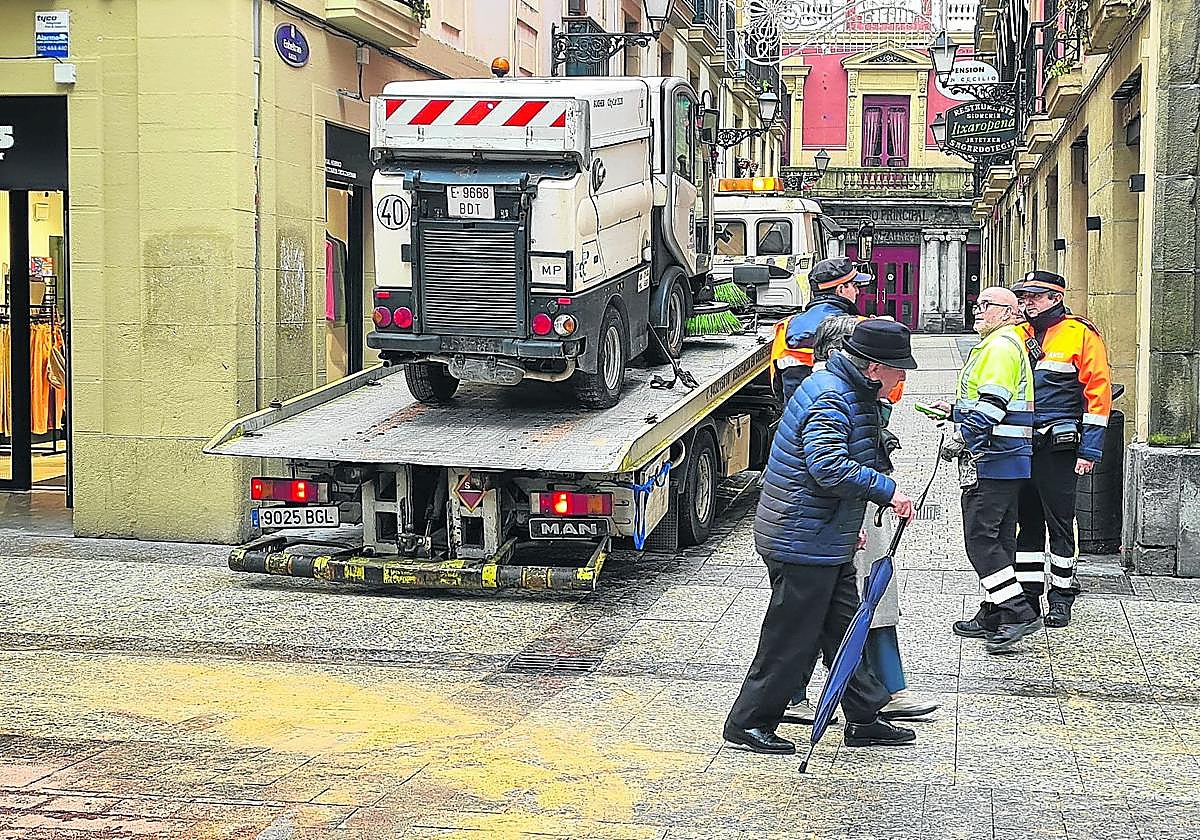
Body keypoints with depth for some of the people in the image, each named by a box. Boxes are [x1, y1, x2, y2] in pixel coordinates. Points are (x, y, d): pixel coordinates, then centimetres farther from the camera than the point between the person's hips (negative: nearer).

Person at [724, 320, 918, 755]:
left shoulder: (850, 394, 14)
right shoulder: (831, 399, -20)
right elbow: (828, 466, -34)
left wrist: (848, 524, 28)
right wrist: (886, 490, -29)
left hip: (827, 541, 10)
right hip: (803, 543, -10)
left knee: (845, 630, 16)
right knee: (791, 637, -1)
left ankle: (864, 719, 25)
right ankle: (748, 723, 11)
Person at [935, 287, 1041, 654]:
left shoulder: (1001, 345, -12)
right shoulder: (999, 344, 22)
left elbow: (992, 404, -21)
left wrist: (961, 438, -18)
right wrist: (955, 409, 19)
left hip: (991, 459, -11)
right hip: (1009, 460, 11)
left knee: (981, 538, -11)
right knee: (999, 539, 12)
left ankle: (1018, 613, -12)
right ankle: (994, 617, 18)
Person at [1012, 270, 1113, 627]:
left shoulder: (1081, 334, -4)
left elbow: (1098, 392, -7)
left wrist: (1090, 449, -12)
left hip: (1058, 447, -5)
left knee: (1060, 522, 1)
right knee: (1027, 521, 11)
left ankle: (1061, 598, 12)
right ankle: (1028, 595, 19)